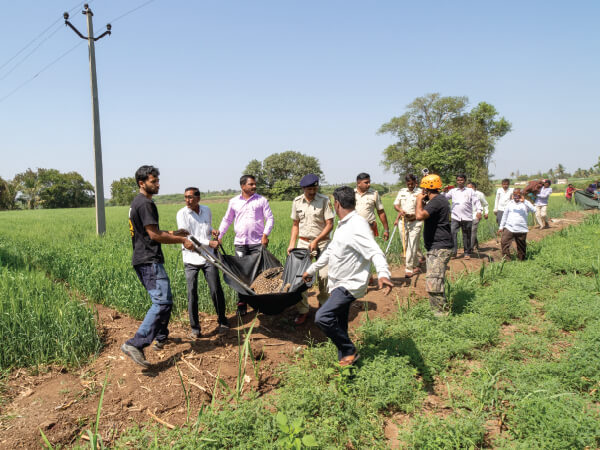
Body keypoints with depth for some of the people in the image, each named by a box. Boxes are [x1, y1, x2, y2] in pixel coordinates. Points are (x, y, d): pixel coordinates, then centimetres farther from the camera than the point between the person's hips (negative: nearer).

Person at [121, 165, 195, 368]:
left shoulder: (137, 202, 20)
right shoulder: (145, 203, -14)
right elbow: (154, 235, -18)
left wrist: (172, 233, 22)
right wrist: (182, 240, -11)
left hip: (142, 260, 11)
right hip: (149, 261, -11)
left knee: (164, 298, 21)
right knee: (162, 301, -17)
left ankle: (161, 337, 32)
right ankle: (135, 344, -23)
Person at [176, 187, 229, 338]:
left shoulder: (207, 210, 8)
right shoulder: (182, 214, -5)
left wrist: (213, 231, 2)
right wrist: (209, 243, -18)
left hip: (208, 257, 3)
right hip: (191, 258, -2)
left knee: (216, 290, 2)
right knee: (192, 294, 0)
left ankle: (222, 321, 20)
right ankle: (195, 328, 13)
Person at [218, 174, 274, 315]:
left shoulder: (261, 200, 4)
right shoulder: (234, 202, 9)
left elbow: (269, 218, 2)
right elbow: (227, 220, 16)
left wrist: (265, 235, -11)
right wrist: (219, 235, 7)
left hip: (258, 242, -1)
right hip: (240, 242, 2)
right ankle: (242, 303, 13)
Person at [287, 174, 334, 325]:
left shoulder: (324, 200, -7)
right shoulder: (297, 202, 5)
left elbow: (330, 225, -9)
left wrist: (316, 241, -16)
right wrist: (291, 243, 4)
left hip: (322, 242, -3)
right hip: (303, 243, 3)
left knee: (324, 275, -8)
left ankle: (323, 303, 17)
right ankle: (302, 310, 7)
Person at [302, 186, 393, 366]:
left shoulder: (357, 226, -20)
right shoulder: (343, 224, 13)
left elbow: (375, 252, -31)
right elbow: (330, 251, 24)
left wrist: (383, 274, -49)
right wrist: (311, 270, 30)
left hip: (350, 285, -10)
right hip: (339, 284, 10)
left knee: (322, 317, -21)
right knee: (340, 327, 13)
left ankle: (350, 352, -3)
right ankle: (345, 360, 25)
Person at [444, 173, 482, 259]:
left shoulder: (470, 191, 9)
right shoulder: (453, 191, 11)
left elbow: (476, 201, 2)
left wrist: (479, 211, -11)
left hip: (467, 217, 0)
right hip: (455, 217, 0)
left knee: (467, 236, 7)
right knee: (452, 233, -13)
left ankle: (467, 253, 19)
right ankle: (453, 252, -9)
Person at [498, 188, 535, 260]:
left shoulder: (525, 203, 0)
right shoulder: (510, 203, 8)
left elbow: (533, 210, -17)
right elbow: (505, 215, 14)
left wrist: (524, 201, -22)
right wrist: (501, 227, 14)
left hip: (521, 229, -1)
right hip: (509, 228, 1)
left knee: (521, 246, 9)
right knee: (504, 242, -16)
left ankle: (521, 259, 26)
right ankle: (506, 259, -10)